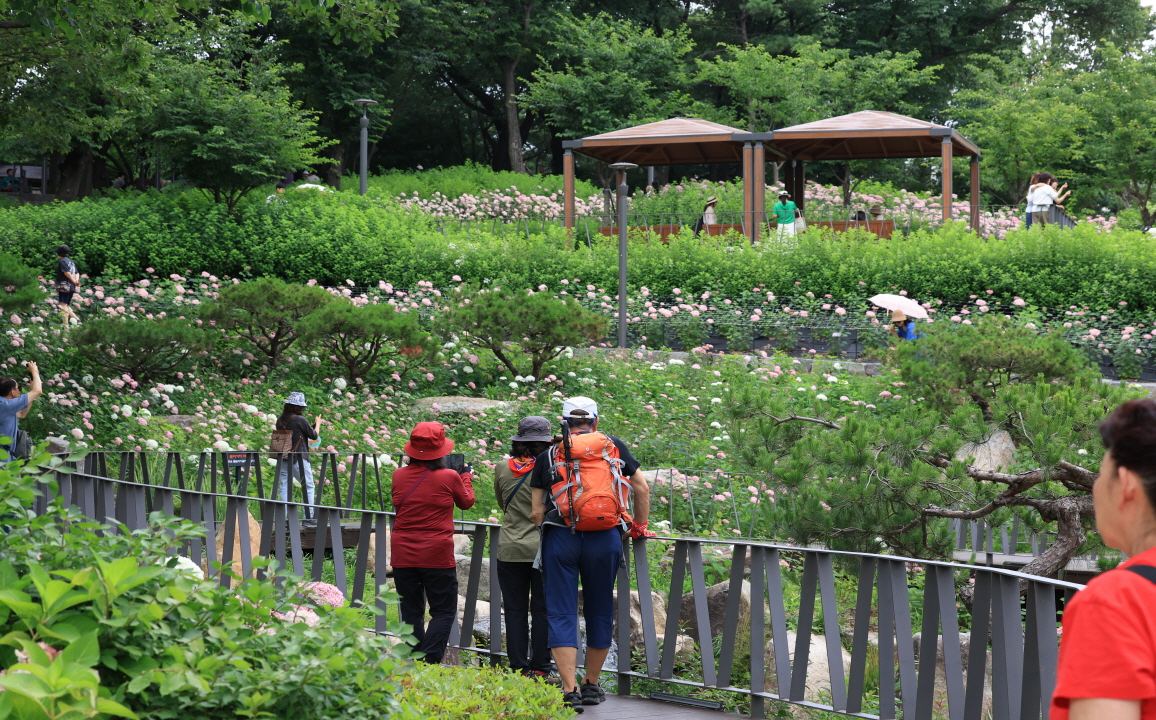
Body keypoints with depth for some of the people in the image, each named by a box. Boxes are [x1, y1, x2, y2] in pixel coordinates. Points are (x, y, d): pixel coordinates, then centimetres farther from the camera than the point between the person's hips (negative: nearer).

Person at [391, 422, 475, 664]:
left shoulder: (399, 476, 0)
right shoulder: (449, 477, -9)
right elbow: (466, 502, 10)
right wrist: (467, 476, 28)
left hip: (402, 556, 4)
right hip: (437, 556, -3)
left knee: (411, 612, 11)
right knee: (443, 612, 3)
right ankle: (429, 661, -12)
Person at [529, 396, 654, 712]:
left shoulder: (549, 457, 10)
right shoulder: (614, 447, 12)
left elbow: (537, 512, 6)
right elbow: (642, 489, 15)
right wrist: (640, 527, 28)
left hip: (560, 538, -1)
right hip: (605, 540, 1)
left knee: (561, 614, 2)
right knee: (599, 612, 13)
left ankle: (570, 690, -7)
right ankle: (591, 686, 22)